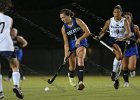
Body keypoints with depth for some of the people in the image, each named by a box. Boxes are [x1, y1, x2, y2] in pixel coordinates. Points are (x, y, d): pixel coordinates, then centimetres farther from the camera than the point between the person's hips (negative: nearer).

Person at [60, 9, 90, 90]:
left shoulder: (77, 21, -13)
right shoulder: (64, 28, -6)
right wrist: (66, 55, -16)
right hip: (71, 45, 3)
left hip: (81, 42, -3)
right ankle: (71, 76, 43)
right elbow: (66, 43, -6)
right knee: (72, 65, 5)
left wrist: (79, 39, -23)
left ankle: (81, 82, -35)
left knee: (80, 60, -26)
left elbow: (87, 32, -13)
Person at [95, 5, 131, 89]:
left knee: (119, 61, 7)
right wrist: (99, 36, -13)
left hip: (122, 41, 1)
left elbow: (129, 34, -17)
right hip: (112, 40, -1)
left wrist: (123, 38, -37)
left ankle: (116, 79, 25)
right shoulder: (109, 21, -4)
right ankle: (114, 72, -18)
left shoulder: (125, 21, -8)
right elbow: (103, 31, 7)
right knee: (119, 55, -32)